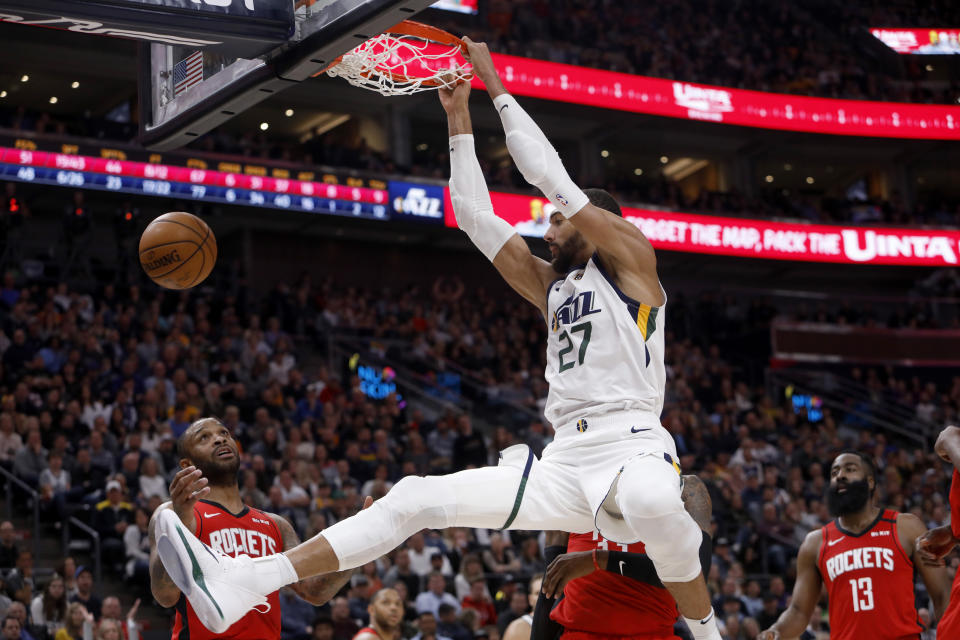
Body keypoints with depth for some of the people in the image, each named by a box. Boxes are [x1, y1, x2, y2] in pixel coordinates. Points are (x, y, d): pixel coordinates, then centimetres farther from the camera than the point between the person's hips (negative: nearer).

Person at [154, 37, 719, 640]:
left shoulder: (631, 259, 7)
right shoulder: (553, 285, 26)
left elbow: (550, 175, 0)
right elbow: (476, 218, 23)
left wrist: (496, 84, 8)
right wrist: (459, 117, 21)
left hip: (633, 447, -7)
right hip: (566, 462, 7)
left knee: (652, 503, -45)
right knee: (416, 499, -6)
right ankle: (239, 587, -14)